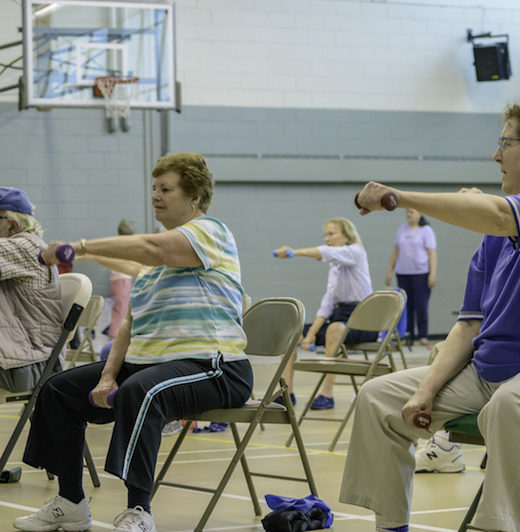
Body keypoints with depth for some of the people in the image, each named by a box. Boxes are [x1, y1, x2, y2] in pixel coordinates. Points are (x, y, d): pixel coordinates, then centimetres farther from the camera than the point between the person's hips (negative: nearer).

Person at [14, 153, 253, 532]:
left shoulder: (209, 231, -7)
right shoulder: (157, 258, 21)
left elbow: (153, 248, -27)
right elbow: (132, 322, 15)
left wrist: (80, 247, -30)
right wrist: (108, 375, 0)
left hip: (210, 366, -10)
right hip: (149, 360, 10)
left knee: (139, 392, -39)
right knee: (59, 390, 6)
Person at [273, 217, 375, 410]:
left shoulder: (356, 252, -6)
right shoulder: (334, 265, 17)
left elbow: (327, 253, -27)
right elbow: (328, 300, 9)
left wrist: (295, 252, -42)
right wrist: (312, 333, -4)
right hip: (339, 314, 9)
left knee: (334, 329, -40)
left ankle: (327, 393, -37)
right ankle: (287, 392, -4)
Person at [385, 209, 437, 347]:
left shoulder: (426, 230, 1)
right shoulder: (402, 229, 15)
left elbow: (432, 253, -5)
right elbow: (395, 251, 18)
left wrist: (433, 273, -14)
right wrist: (389, 271, 13)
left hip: (421, 273, -5)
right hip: (403, 273, 5)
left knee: (421, 305, -7)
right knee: (406, 306, 2)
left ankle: (423, 337, -3)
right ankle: (408, 336, 6)